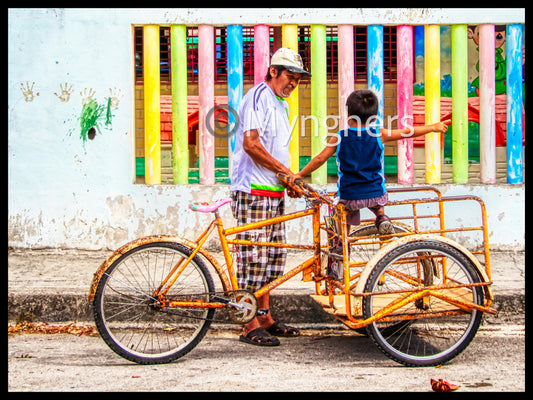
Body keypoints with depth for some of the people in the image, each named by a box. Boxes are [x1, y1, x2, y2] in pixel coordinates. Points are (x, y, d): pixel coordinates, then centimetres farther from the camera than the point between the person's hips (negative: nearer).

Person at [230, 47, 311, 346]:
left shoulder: (282, 104, 20)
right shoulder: (258, 97, -11)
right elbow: (251, 144, -20)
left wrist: (291, 180, 11)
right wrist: (286, 171, -16)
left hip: (275, 191, 10)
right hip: (253, 189, -10)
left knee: (273, 255, 12)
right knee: (254, 255, -8)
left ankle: (266, 317, 20)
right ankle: (251, 325, -4)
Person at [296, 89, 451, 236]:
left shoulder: (339, 138, -6)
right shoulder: (379, 135, -5)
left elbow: (319, 159, -2)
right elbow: (407, 132, 1)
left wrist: (299, 175, 10)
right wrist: (433, 127, 12)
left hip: (349, 197, -1)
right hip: (376, 195, 1)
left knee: (345, 224, 20)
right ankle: (381, 218, 19)